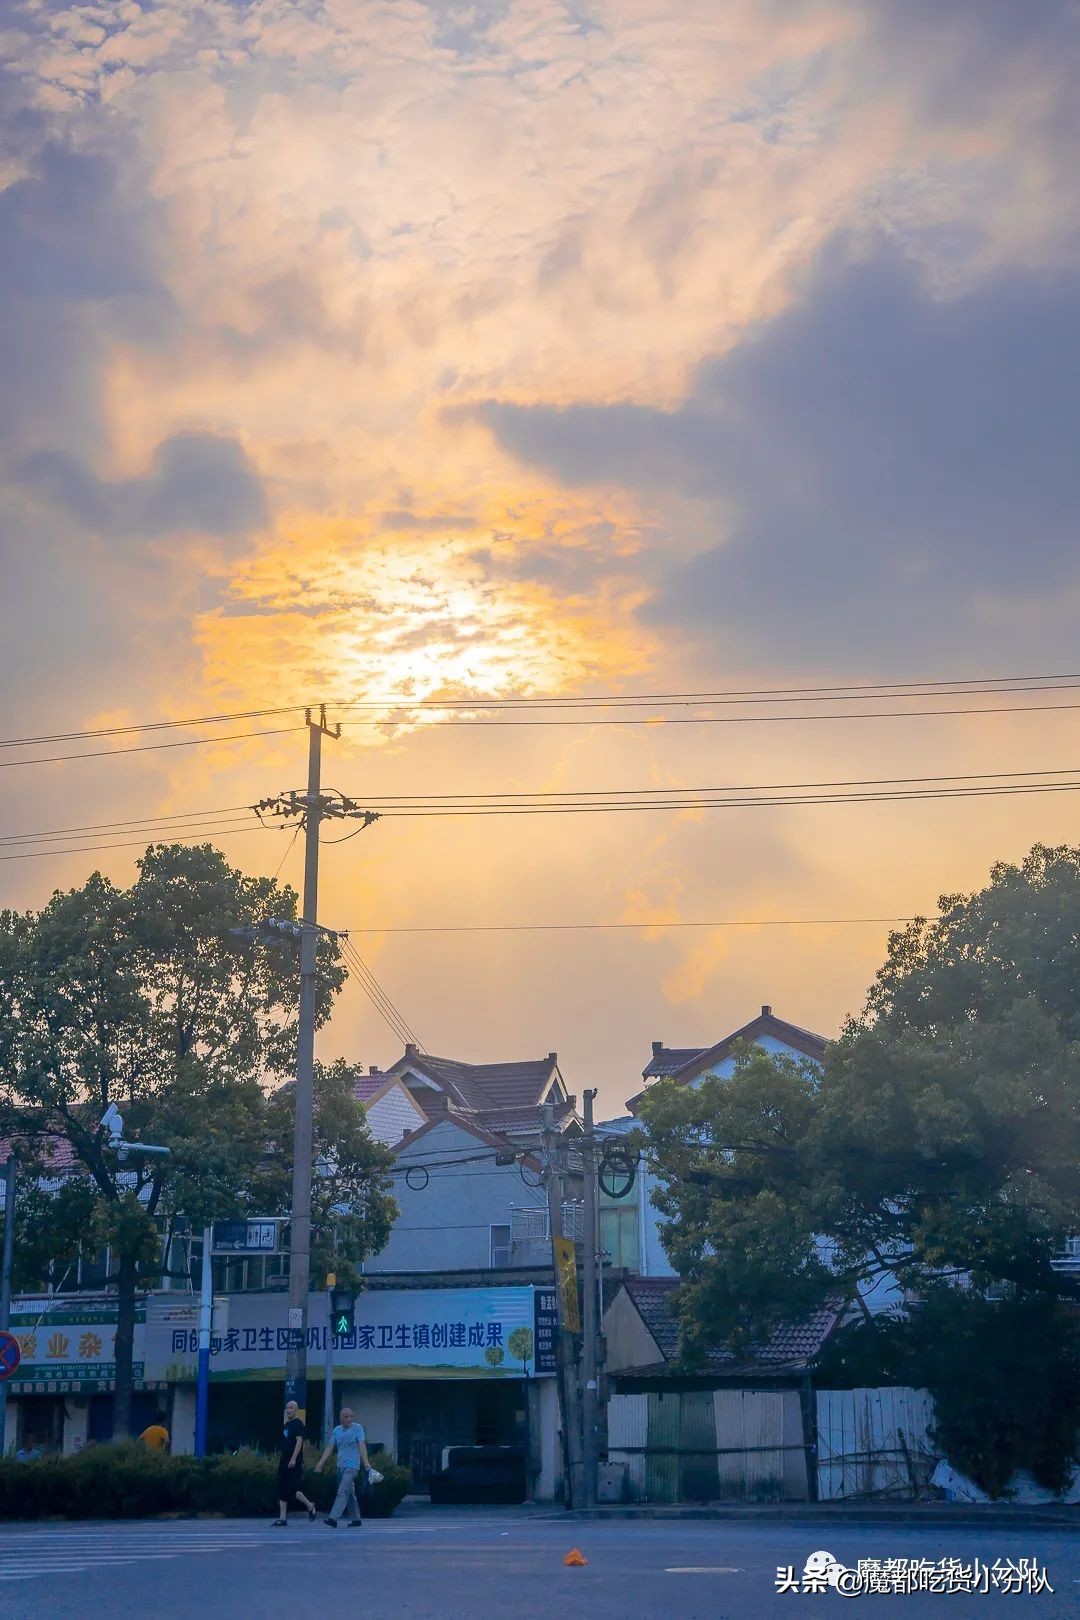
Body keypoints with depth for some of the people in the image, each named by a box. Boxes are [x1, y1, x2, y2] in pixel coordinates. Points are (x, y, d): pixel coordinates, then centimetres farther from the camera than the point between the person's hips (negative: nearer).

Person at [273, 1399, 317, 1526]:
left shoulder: (298, 1424, -8)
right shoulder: (285, 1425, 17)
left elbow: (299, 1441, -18)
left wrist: (293, 1459, -25)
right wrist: (279, 1461, 20)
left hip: (294, 1463, -8)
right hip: (284, 1462, 8)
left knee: (292, 1488, -10)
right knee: (282, 1490, 4)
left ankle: (310, 1506, 10)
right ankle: (282, 1517, 5)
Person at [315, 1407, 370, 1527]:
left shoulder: (357, 1428, -2)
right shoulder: (337, 1430, 13)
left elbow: (362, 1445, -11)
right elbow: (330, 1447, 12)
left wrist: (366, 1462, -22)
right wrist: (321, 1462, 4)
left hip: (352, 1466, -6)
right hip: (341, 1465, 6)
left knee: (343, 1492, -15)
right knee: (350, 1493, 12)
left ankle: (333, 1518, -24)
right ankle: (356, 1519, 20)